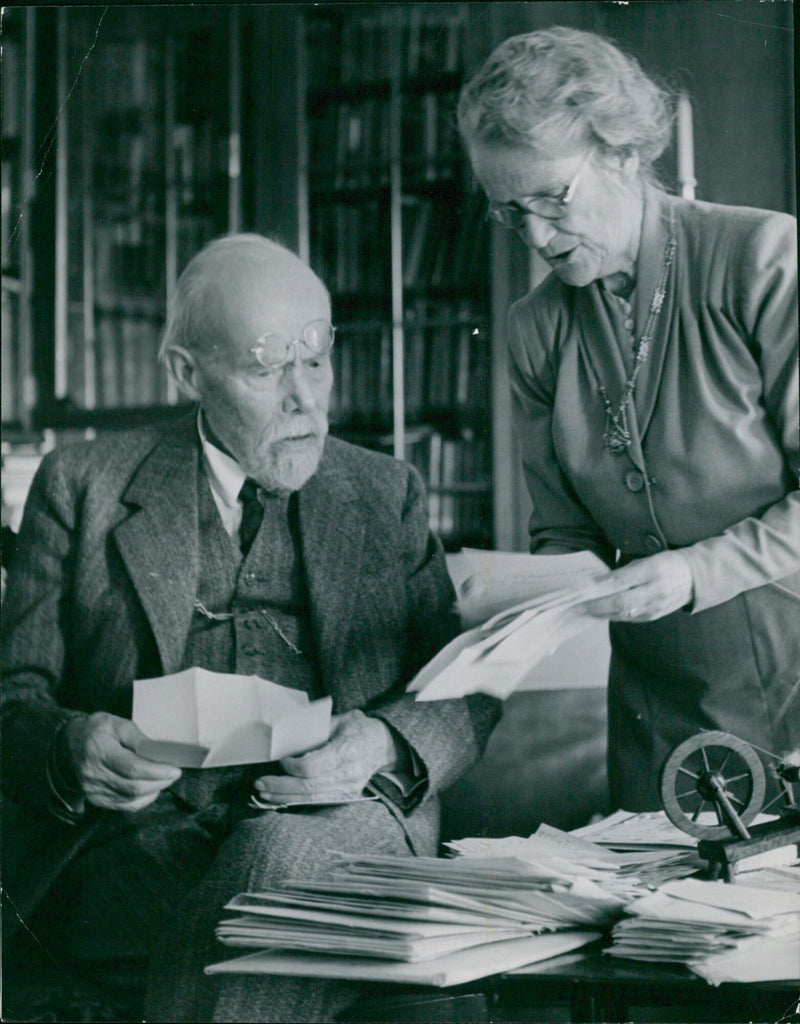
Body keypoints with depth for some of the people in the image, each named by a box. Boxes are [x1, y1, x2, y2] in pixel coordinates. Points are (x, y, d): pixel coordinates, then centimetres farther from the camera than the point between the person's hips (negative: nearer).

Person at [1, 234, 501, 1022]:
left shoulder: (387, 495, 19)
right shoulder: (83, 486, 14)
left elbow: (469, 690, 15)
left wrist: (387, 745, -10)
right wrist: (73, 752, -14)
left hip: (340, 822, 2)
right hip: (141, 836, -1)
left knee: (281, 856, -35)